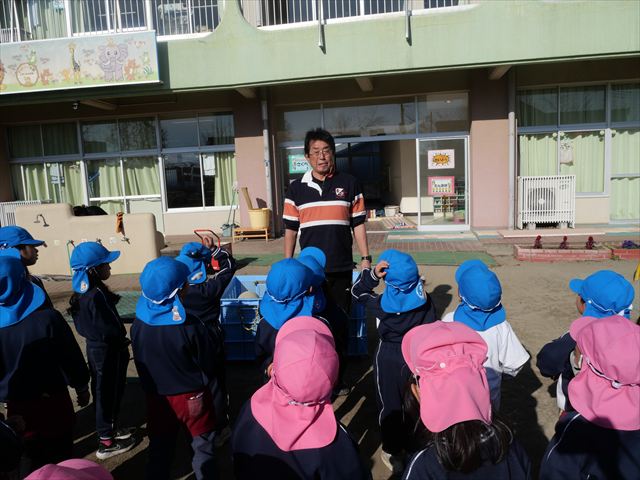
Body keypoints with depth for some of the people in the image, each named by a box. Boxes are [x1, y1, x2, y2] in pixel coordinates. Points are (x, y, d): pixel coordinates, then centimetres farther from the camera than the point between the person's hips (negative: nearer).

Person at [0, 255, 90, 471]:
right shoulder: (48, 318, -21)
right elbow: (71, 358, -12)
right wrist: (82, 387, 4)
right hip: (53, 402, -2)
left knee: (31, 460, 21)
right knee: (60, 458, 16)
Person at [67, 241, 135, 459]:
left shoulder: (83, 292, 2)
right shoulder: (96, 295, -27)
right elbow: (110, 329, -26)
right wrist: (123, 340, -7)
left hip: (96, 348, 9)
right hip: (107, 351, -9)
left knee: (104, 391, 23)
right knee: (109, 393, 6)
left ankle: (109, 429, 40)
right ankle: (106, 442, 20)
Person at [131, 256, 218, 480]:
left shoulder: (138, 323, -13)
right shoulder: (190, 326, -26)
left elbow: (140, 362, 2)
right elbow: (209, 363, -14)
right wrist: (203, 382, 8)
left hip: (156, 395, 4)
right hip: (191, 395, -4)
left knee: (160, 445, 22)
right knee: (203, 444, 17)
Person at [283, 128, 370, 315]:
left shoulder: (349, 183, 2)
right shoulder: (296, 188, 4)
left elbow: (358, 224, 3)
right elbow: (290, 229, 7)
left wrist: (366, 258, -1)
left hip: (341, 268, 0)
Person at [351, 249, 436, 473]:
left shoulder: (381, 303, -19)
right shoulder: (424, 299, -12)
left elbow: (357, 291, -3)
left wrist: (372, 273, -21)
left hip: (388, 358, -3)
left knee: (390, 405, 12)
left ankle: (393, 452, 24)